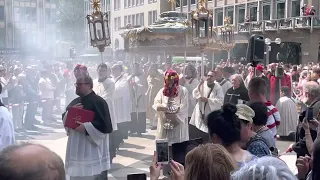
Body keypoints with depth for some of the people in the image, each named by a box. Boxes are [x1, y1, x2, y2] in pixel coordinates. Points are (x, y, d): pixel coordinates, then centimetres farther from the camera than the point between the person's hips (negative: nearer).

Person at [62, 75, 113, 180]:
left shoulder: (98, 102, -12)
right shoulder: (75, 102, 12)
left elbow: (106, 126, -18)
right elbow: (64, 118, 14)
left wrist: (86, 128, -23)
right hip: (77, 148, 8)